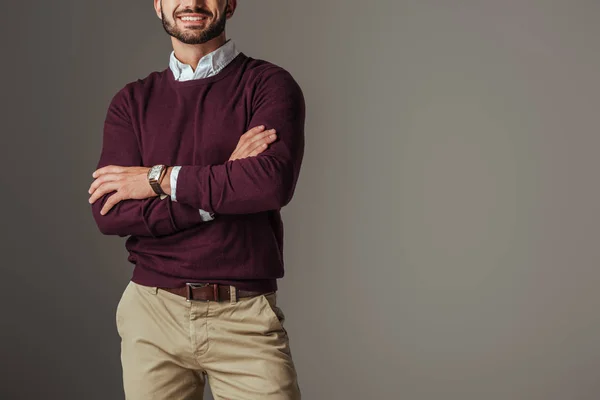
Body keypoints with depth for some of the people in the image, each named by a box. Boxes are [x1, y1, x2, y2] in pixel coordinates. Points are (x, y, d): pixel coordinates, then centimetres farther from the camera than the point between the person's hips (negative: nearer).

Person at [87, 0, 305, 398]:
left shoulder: (269, 84, 0)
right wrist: (227, 184, -13)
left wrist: (159, 179, -10)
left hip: (246, 319, -2)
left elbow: (273, 182, -19)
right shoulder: (132, 101, 7)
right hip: (153, 312, 3)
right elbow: (110, 213, -6)